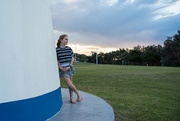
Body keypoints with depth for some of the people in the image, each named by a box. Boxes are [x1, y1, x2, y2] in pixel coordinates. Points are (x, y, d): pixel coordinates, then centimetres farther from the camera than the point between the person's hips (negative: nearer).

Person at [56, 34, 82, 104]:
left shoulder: (69, 49, 2)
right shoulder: (57, 50, -6)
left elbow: (72, 58, 5)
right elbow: (57, 60, -1)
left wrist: (69, 66, -7)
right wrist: (60, 67, -13)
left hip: (69, 68, 3)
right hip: (63, 69, -3)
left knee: (70, 84, 8)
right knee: (69, 84, -11)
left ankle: (71, 98, 21)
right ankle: (78, 93, 13)